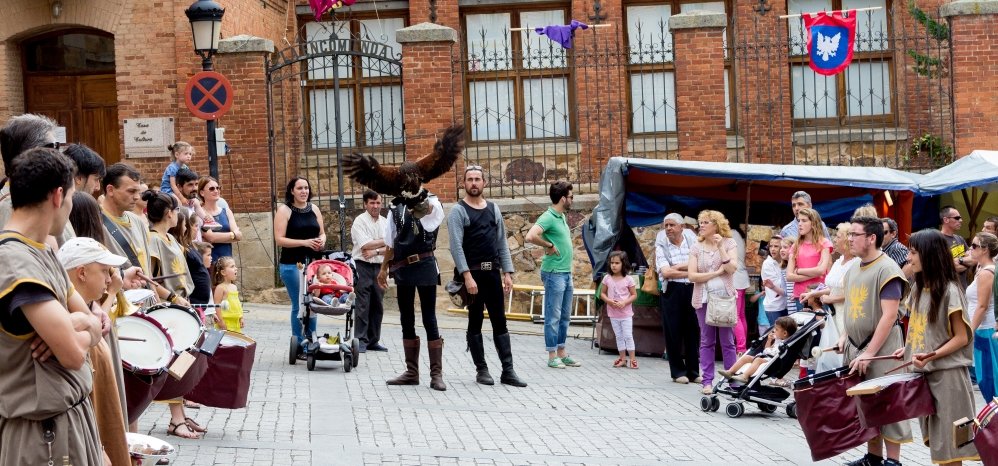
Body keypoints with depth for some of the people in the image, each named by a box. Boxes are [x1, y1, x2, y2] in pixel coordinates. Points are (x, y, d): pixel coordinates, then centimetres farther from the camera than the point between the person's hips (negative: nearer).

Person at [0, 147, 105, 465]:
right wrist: (78, 331, -3)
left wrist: (82, 324, -10)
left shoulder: (43, 252, 9)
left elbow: (95, 318, 12)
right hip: (46, 427, -9)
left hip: (74, 410, 9)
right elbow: (73, 353, -25)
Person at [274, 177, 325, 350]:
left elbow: (322, 232, 21)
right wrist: (305, 242, -17)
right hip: (292, 264, -5)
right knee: (299, 305, -4)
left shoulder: (314, 209, 12)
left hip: (313, 262, 5)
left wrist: (322, 240, -3)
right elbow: (279, 239, -10)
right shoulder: (284, 210, -4)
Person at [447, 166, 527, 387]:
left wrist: (507, 273, 4)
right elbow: (456, 246, -13)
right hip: (472, 273, -5)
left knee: (500, 322, 4)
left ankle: (508, 371, 4)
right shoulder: (458, 211, -5)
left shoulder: (493, 209, 11)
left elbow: (502, 243, 12)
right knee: (475, 322, 4)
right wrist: (467, 276, -21)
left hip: (493, 272, 5)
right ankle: (481, 370, 12)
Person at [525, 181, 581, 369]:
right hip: (554, 273, -9)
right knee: (553, 316, -3)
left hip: (566, 272, 9)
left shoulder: (562, 217, 13)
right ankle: (552, 356, 3)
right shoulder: (548, 217, -15)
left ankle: (561, 353, 22)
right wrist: (549, 245, -19)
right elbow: (530, 236, -30)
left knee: (565, 316, 14)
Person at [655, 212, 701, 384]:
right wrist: (690, 272, -11)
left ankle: (693, 371, 11)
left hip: (692, 290, 2)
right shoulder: (662, 245, 1)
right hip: (671, 291, -1)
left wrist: (679, 266, -13)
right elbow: (666, 272, -12)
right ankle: (678, 372, 10)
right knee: (673, 332, 1)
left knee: (693, 331, 3)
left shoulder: (692, 240, 6)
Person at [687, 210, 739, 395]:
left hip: (725, 297, -2)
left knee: (727, 341, 1)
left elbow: (732, 268, -11)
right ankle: (707, 382, 7)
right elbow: (692, 275, -3)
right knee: (706, 342, 4)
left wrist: (720, 247, -14)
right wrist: (716, 272, -10)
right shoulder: (696, 248, 6)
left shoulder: (729, 244, 2)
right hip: (704, 298, 2)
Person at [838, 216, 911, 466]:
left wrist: (869, 353, -21)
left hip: (882, 348, -7)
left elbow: (889, 316, -19)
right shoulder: (852, 270, 11)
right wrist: (843, 336, 5)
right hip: (855, 346, 8)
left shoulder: (887, 270, -14)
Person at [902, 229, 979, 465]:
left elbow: (961, 338, -14)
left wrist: (932, 356, -25)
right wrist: (907, 349, 1)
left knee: (949, 444, -2)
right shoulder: (919, 288, 9)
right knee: (935, 439, 12)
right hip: (925, 373, 8)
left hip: (947, 374, -8)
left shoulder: (949, 291, -14)